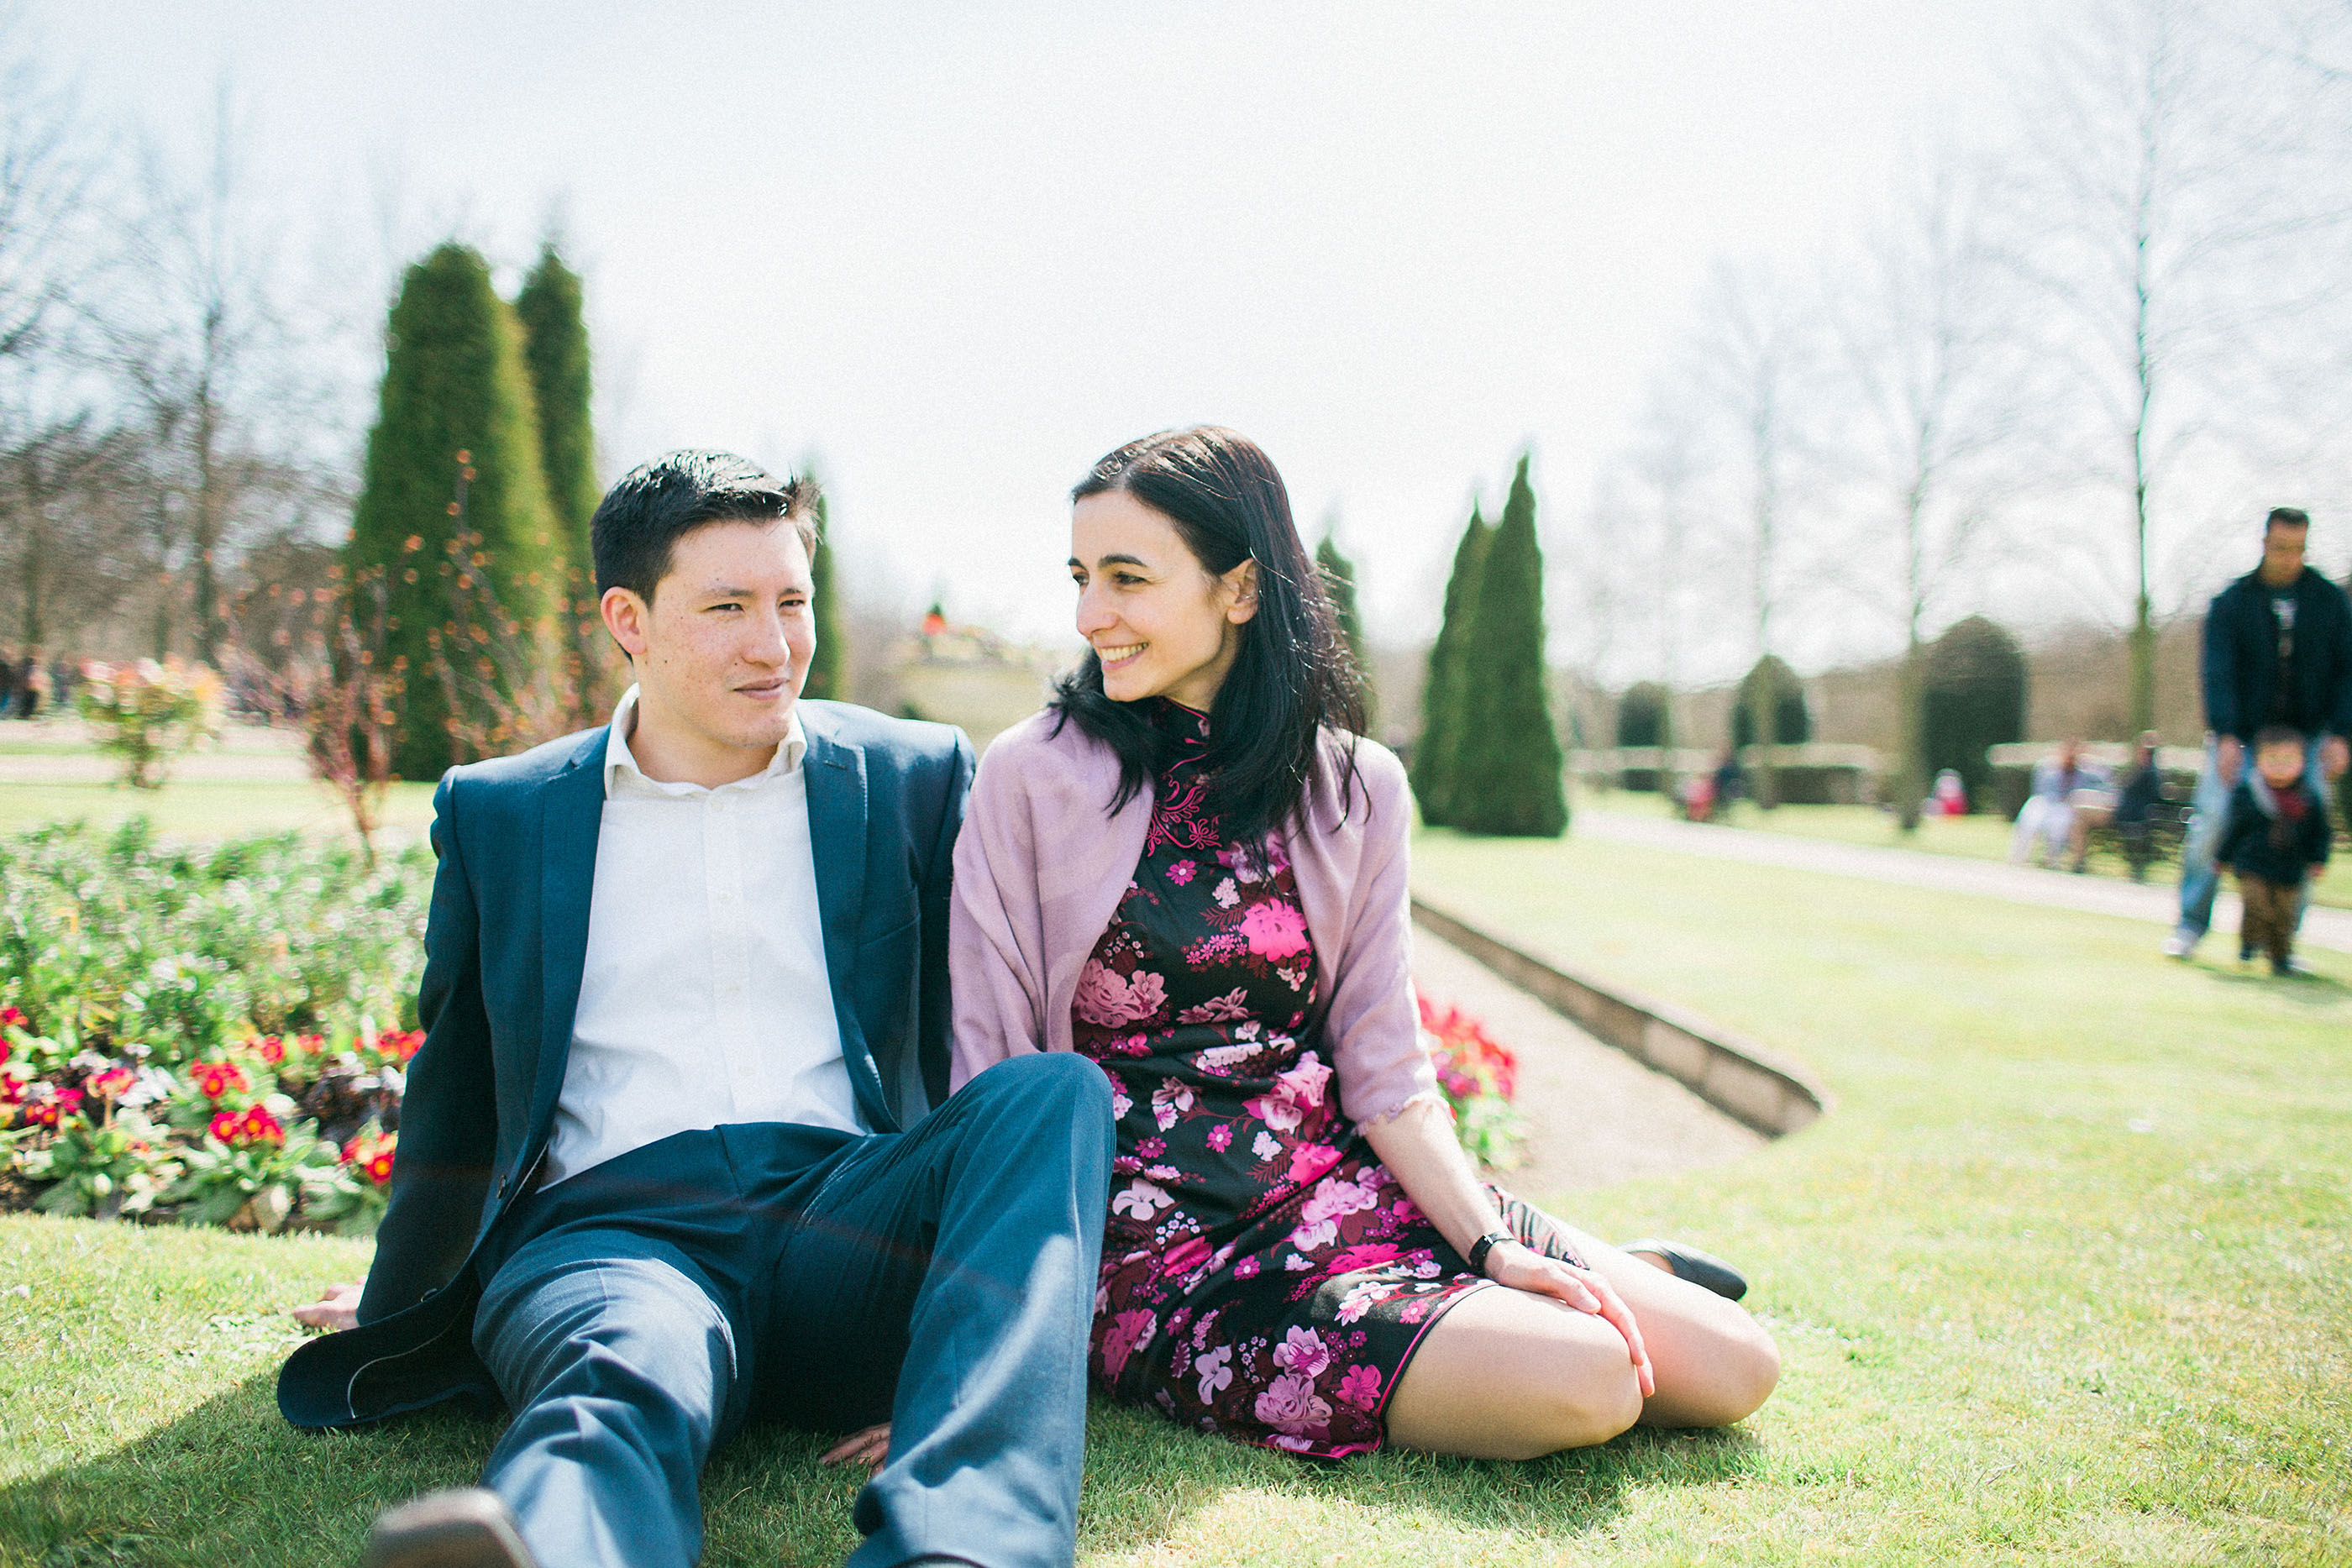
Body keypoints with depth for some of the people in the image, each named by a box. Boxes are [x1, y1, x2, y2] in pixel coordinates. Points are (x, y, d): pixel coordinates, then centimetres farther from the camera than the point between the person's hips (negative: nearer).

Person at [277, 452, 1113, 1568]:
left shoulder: (918, 777, 16)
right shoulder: (497, 815, 17)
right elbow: (457, 1083, 27)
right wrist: (398, 1307, 35)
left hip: (848, 1219, 1)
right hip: (610, 1219, 0)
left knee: (1056, 1087, -31)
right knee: (623, 1384, -37)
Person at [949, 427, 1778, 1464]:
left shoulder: (1356, 790, 4)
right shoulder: (1031, 778, -6)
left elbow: (1386, 1075, 5)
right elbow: (992, 1079, -5)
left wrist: (1495, 1245, -9)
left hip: (1343, 1190, 4)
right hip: (1164, 1242, -3)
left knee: (1733, 1368, -8)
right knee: (1581, 1385, -22)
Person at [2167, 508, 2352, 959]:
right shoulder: (2231, 603, -1)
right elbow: (2218, 673, -9)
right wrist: (2225, 736, -21)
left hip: (2306, 739, 2)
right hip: (2241, 737, -2)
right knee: (2211, 823, -12)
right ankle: (2191, 926, 1)